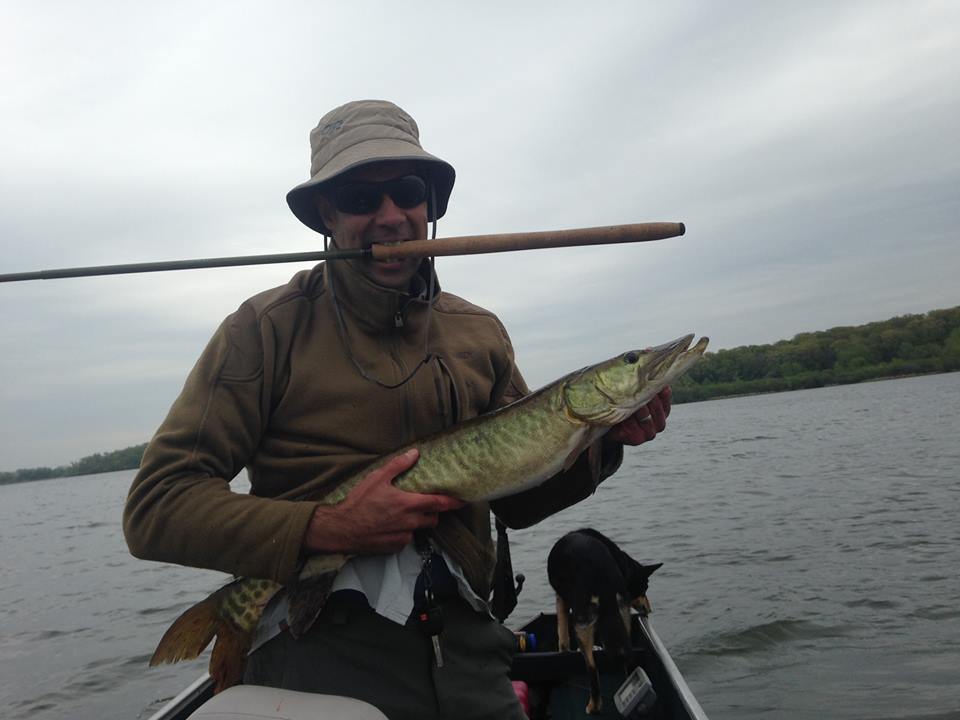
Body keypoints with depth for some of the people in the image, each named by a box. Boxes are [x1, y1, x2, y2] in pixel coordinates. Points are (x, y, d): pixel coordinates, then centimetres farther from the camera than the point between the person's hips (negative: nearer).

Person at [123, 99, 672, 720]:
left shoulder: (481, 333, 8)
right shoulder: (268, 326, -6)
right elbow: (155, 506, -8)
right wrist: (324, 529, -20)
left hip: (465, 643, 5)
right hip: (321, 651, -4)